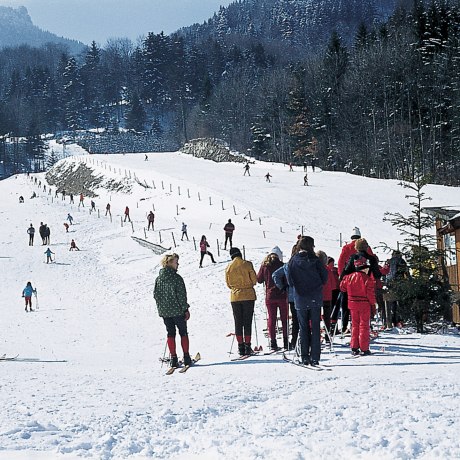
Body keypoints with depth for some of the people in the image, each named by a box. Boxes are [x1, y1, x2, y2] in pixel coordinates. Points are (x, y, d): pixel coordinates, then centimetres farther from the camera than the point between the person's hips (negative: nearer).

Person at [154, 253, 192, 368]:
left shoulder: (158, 279, 3)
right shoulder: (177, 278, -14)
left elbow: (155, 294, 7)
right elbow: (181, 295, -14)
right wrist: (185, 309, -6)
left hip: (164, 311, 4)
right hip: (177, 311, -4)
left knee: (170, 334, 11)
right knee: (183, 333, 8)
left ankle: (173, 358, 6)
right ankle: (186, 358, 8)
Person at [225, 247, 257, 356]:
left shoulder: (228, 267, 1)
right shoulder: (247, 264, -6)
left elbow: (228, 284, 10)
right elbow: (254, 280, -2)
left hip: (235, 297, 2)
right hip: (248, 296, -2)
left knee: (238, 322, 7)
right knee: (247, 322, 2)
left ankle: (241, 347, 4)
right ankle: (247, 346, -2)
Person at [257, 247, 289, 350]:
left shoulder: (264, 265, -1)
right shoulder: (281, 265, -8)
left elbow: (259, 279, 5)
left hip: (269, 296, 2)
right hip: (282, 295, -2)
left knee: (271, 318, 7)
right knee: (284, 318, 8)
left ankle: (273, 341, 2)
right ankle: (285, 341, 6)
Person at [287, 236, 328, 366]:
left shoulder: (293, 261, -2)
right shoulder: (315, 260, -5)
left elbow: (290, 281, -1)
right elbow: (325, 277, -2)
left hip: (300, 299, 1)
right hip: (315, 299, -1)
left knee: (304, 328, 7)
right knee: (315, 328, 3)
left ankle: (305, 357, 3)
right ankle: (315, 357, -2)